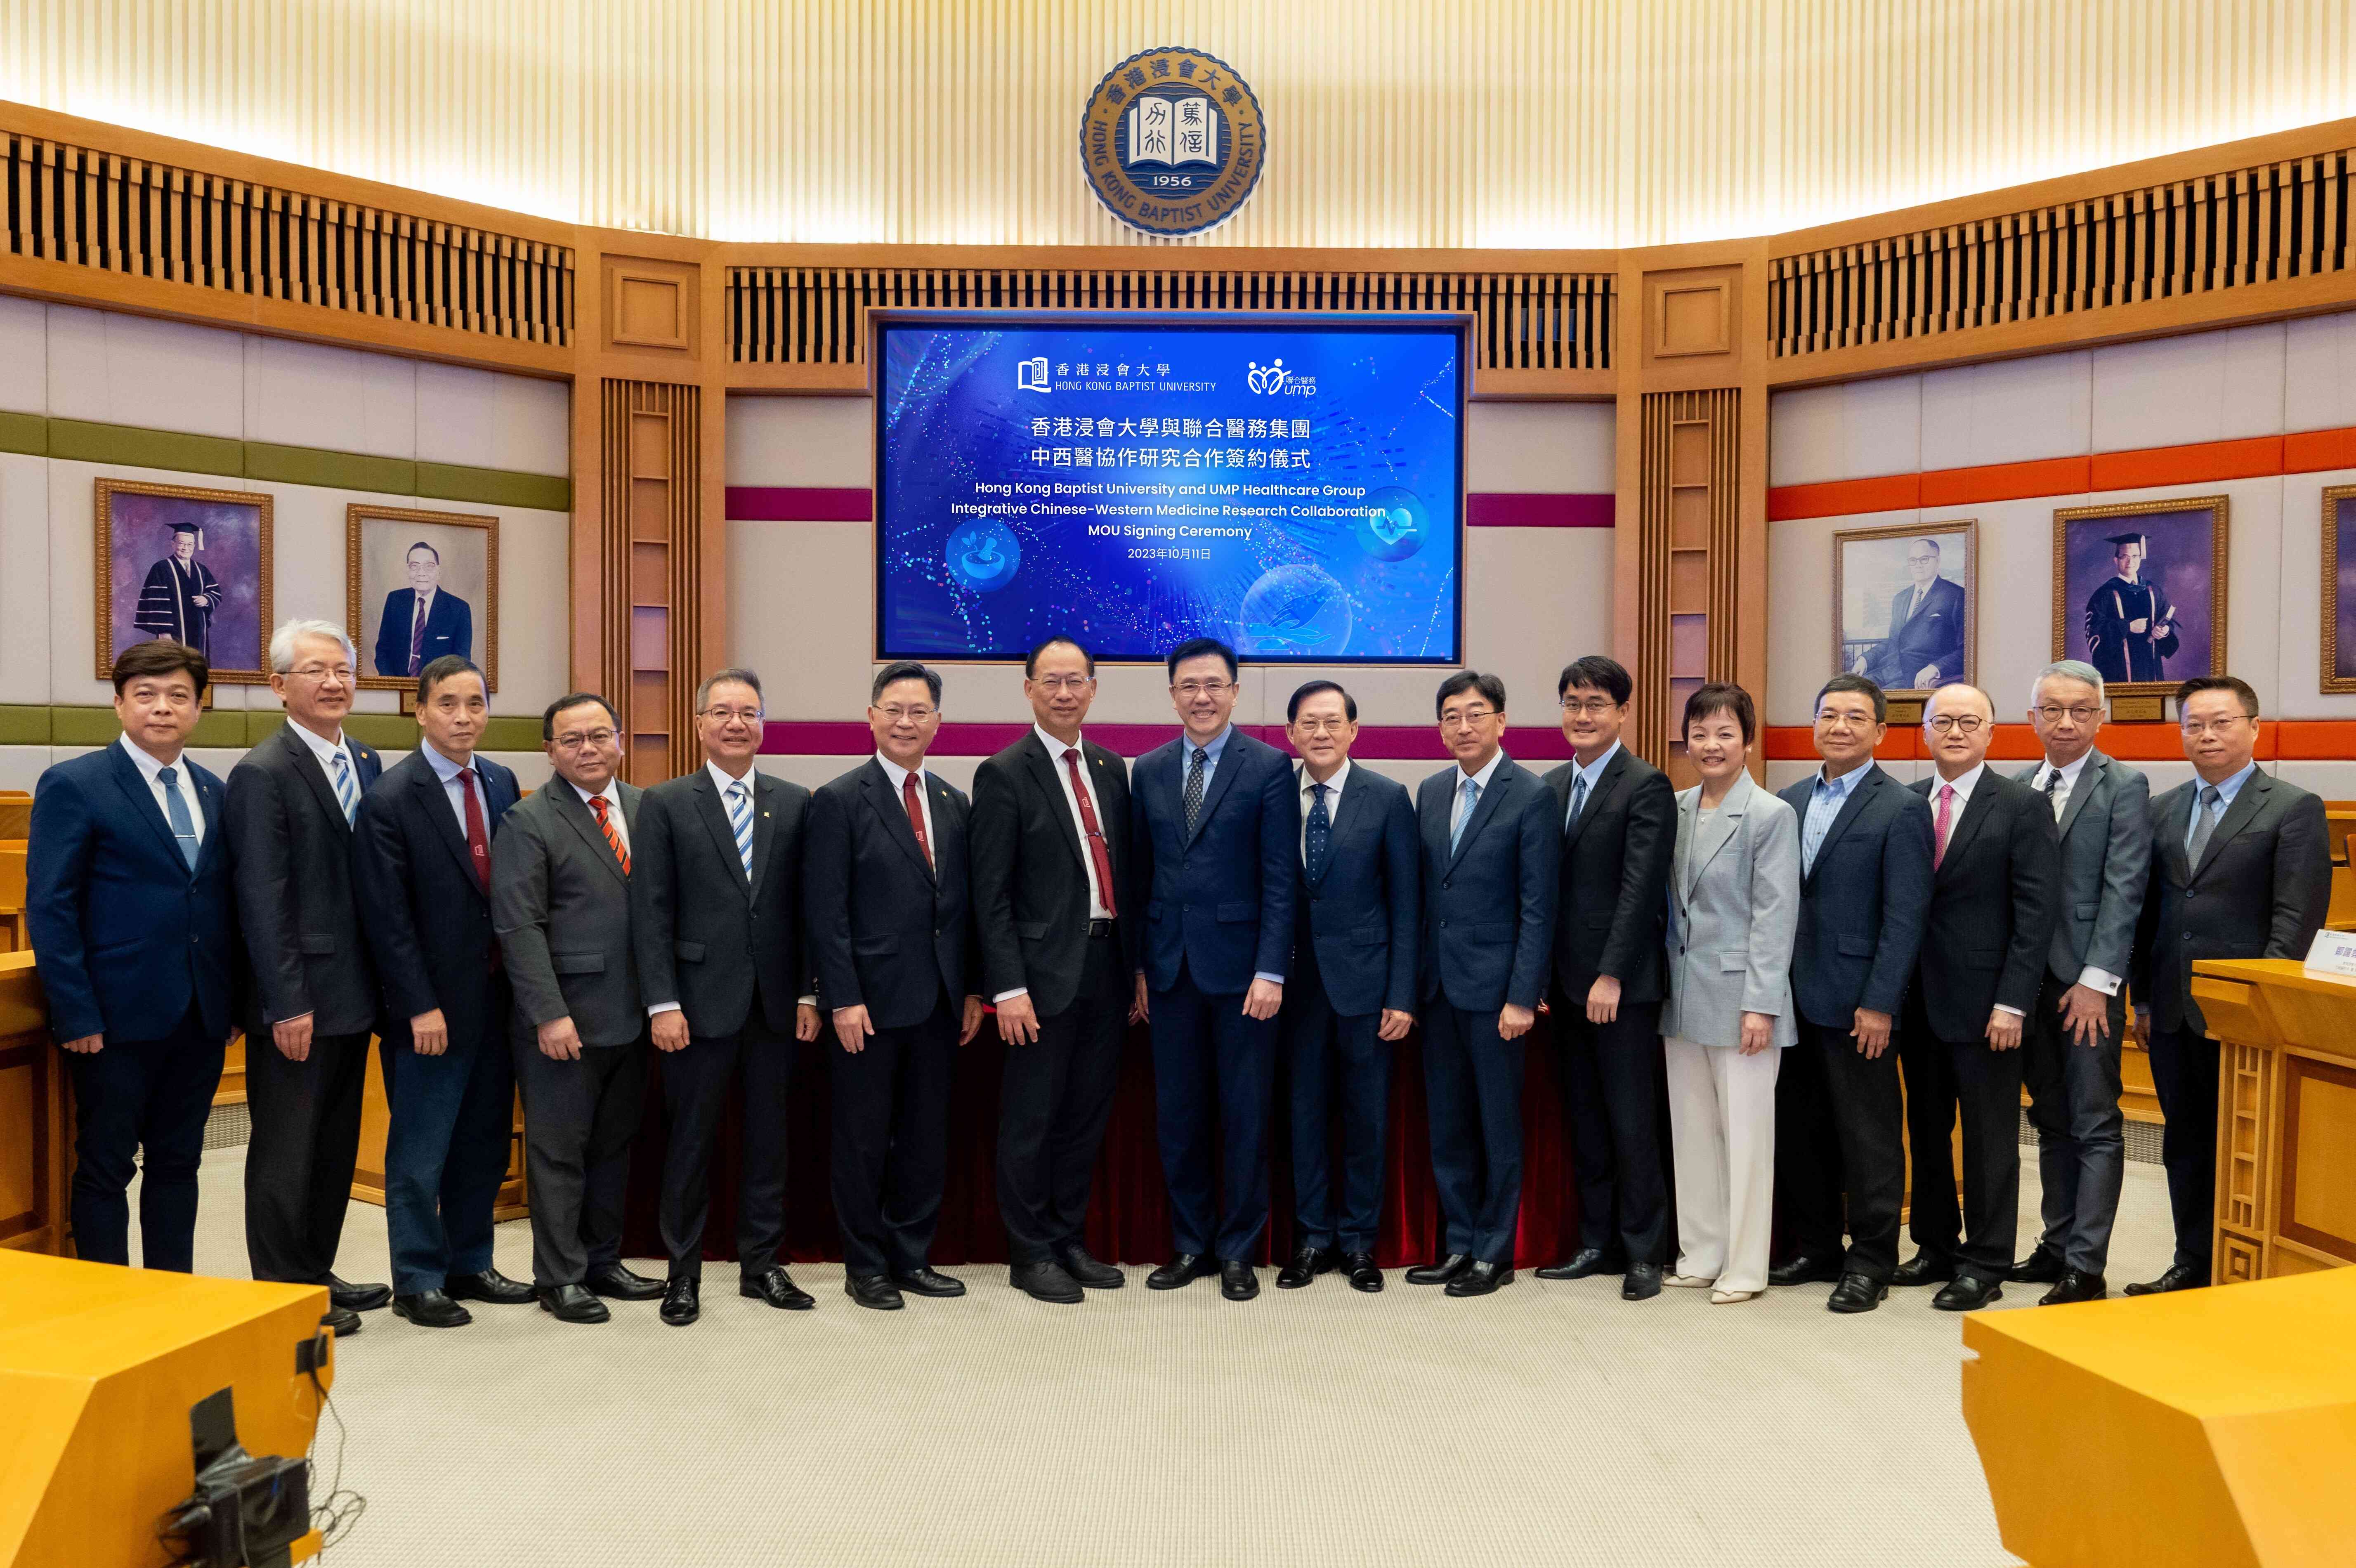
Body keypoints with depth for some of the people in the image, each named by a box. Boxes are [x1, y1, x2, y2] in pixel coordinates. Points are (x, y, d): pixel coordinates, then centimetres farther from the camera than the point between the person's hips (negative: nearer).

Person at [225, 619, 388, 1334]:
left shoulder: (369, 765, 10)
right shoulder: (262, 775, -12)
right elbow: (262, 901, -16)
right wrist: (289, 1004, -19)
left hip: (352, 995, 8)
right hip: (298, 1001, -7)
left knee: (335, 1144, 17)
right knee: (286, 1150, 4)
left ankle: (317, 1274, 30)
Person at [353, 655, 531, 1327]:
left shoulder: (501, 784, 7)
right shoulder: (390, 799, -11)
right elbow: (386, 917, -13)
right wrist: (420, 1007, -15)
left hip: (495, 994, 6)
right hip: (432, 1007, -6)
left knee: (484, 1143, 15)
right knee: (420, 1153, 5)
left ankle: (469, 1265, 29)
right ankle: (417, 1281, 18)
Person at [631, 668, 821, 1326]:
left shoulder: (795, 803, 6)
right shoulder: (665, 804, -1)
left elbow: (805, 905, 7)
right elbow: (650, 912, -4)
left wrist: (809, 993, 2)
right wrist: (661, 1002, -10)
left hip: (775, 1001, 3)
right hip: (701, 1000, -3)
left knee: (768, 1136, 11)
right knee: (691, 1141, 6)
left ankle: (761, 1264, 24)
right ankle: (683, 1273, 19)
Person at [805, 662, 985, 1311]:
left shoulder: (954, 804, 11)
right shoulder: (839, 801, -5)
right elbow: (825, 912, -10)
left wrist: (972, 990, 9)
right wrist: (843, 1000, -14)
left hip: (939, 1002, 5)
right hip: (871, 1002, -5)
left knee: (927, 1137, 12)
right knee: (863, 1140, 6)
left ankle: (912, 1258, 25)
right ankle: (865, 1267, 20)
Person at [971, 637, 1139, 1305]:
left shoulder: (1111, 769, 12)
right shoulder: (1004, 775, -7)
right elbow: (991, 894, -10)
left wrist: (1137, 968, 11)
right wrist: (1008, 987, -15)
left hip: (1106, 965, 6)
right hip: (1046, 969, -6)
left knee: (1087, 1114, 14)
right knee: (1031, 1119, 4)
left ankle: (1070, 1239, 28)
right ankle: (1031, 1253, 18)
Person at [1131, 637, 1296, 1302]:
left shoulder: (1269, 767, -4)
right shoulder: (1149, 771, 9)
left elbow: (1281, 877, -7)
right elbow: (1141, 873, 10)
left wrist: (1271, 970, -13)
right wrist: (1138, 963, 6)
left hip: (1240, 966, -4)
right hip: (1170, 967, 4)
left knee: (1244, 1116, 5)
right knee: (1178, 1116, 10)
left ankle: (1237, 1251, 19)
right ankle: (1190, 1244, 24)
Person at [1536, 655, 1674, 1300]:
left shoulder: (1646, 786, -8)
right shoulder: (1553, 785, 12)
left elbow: (1640, 889, -14)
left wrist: (1611, 976, -18)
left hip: (1623, 986, -6)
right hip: (1567, 981, 7)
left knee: (1632, 1122, 1)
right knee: (1584, 1120, 12)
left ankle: (1643, 1252, 13)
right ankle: (1598, 1243, 23)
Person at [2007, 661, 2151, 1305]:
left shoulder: (2125, 788, -4)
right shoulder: (2017, 788, 10)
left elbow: (2123, 890, -10)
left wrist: (2096, 981, -16)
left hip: (2087, 982, -5)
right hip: (2030, 977, 5)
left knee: (2096, 1126, 0)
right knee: (2051, 1122, 13)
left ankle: (2086, 1268, 4)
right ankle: (2058, 1246, 23)